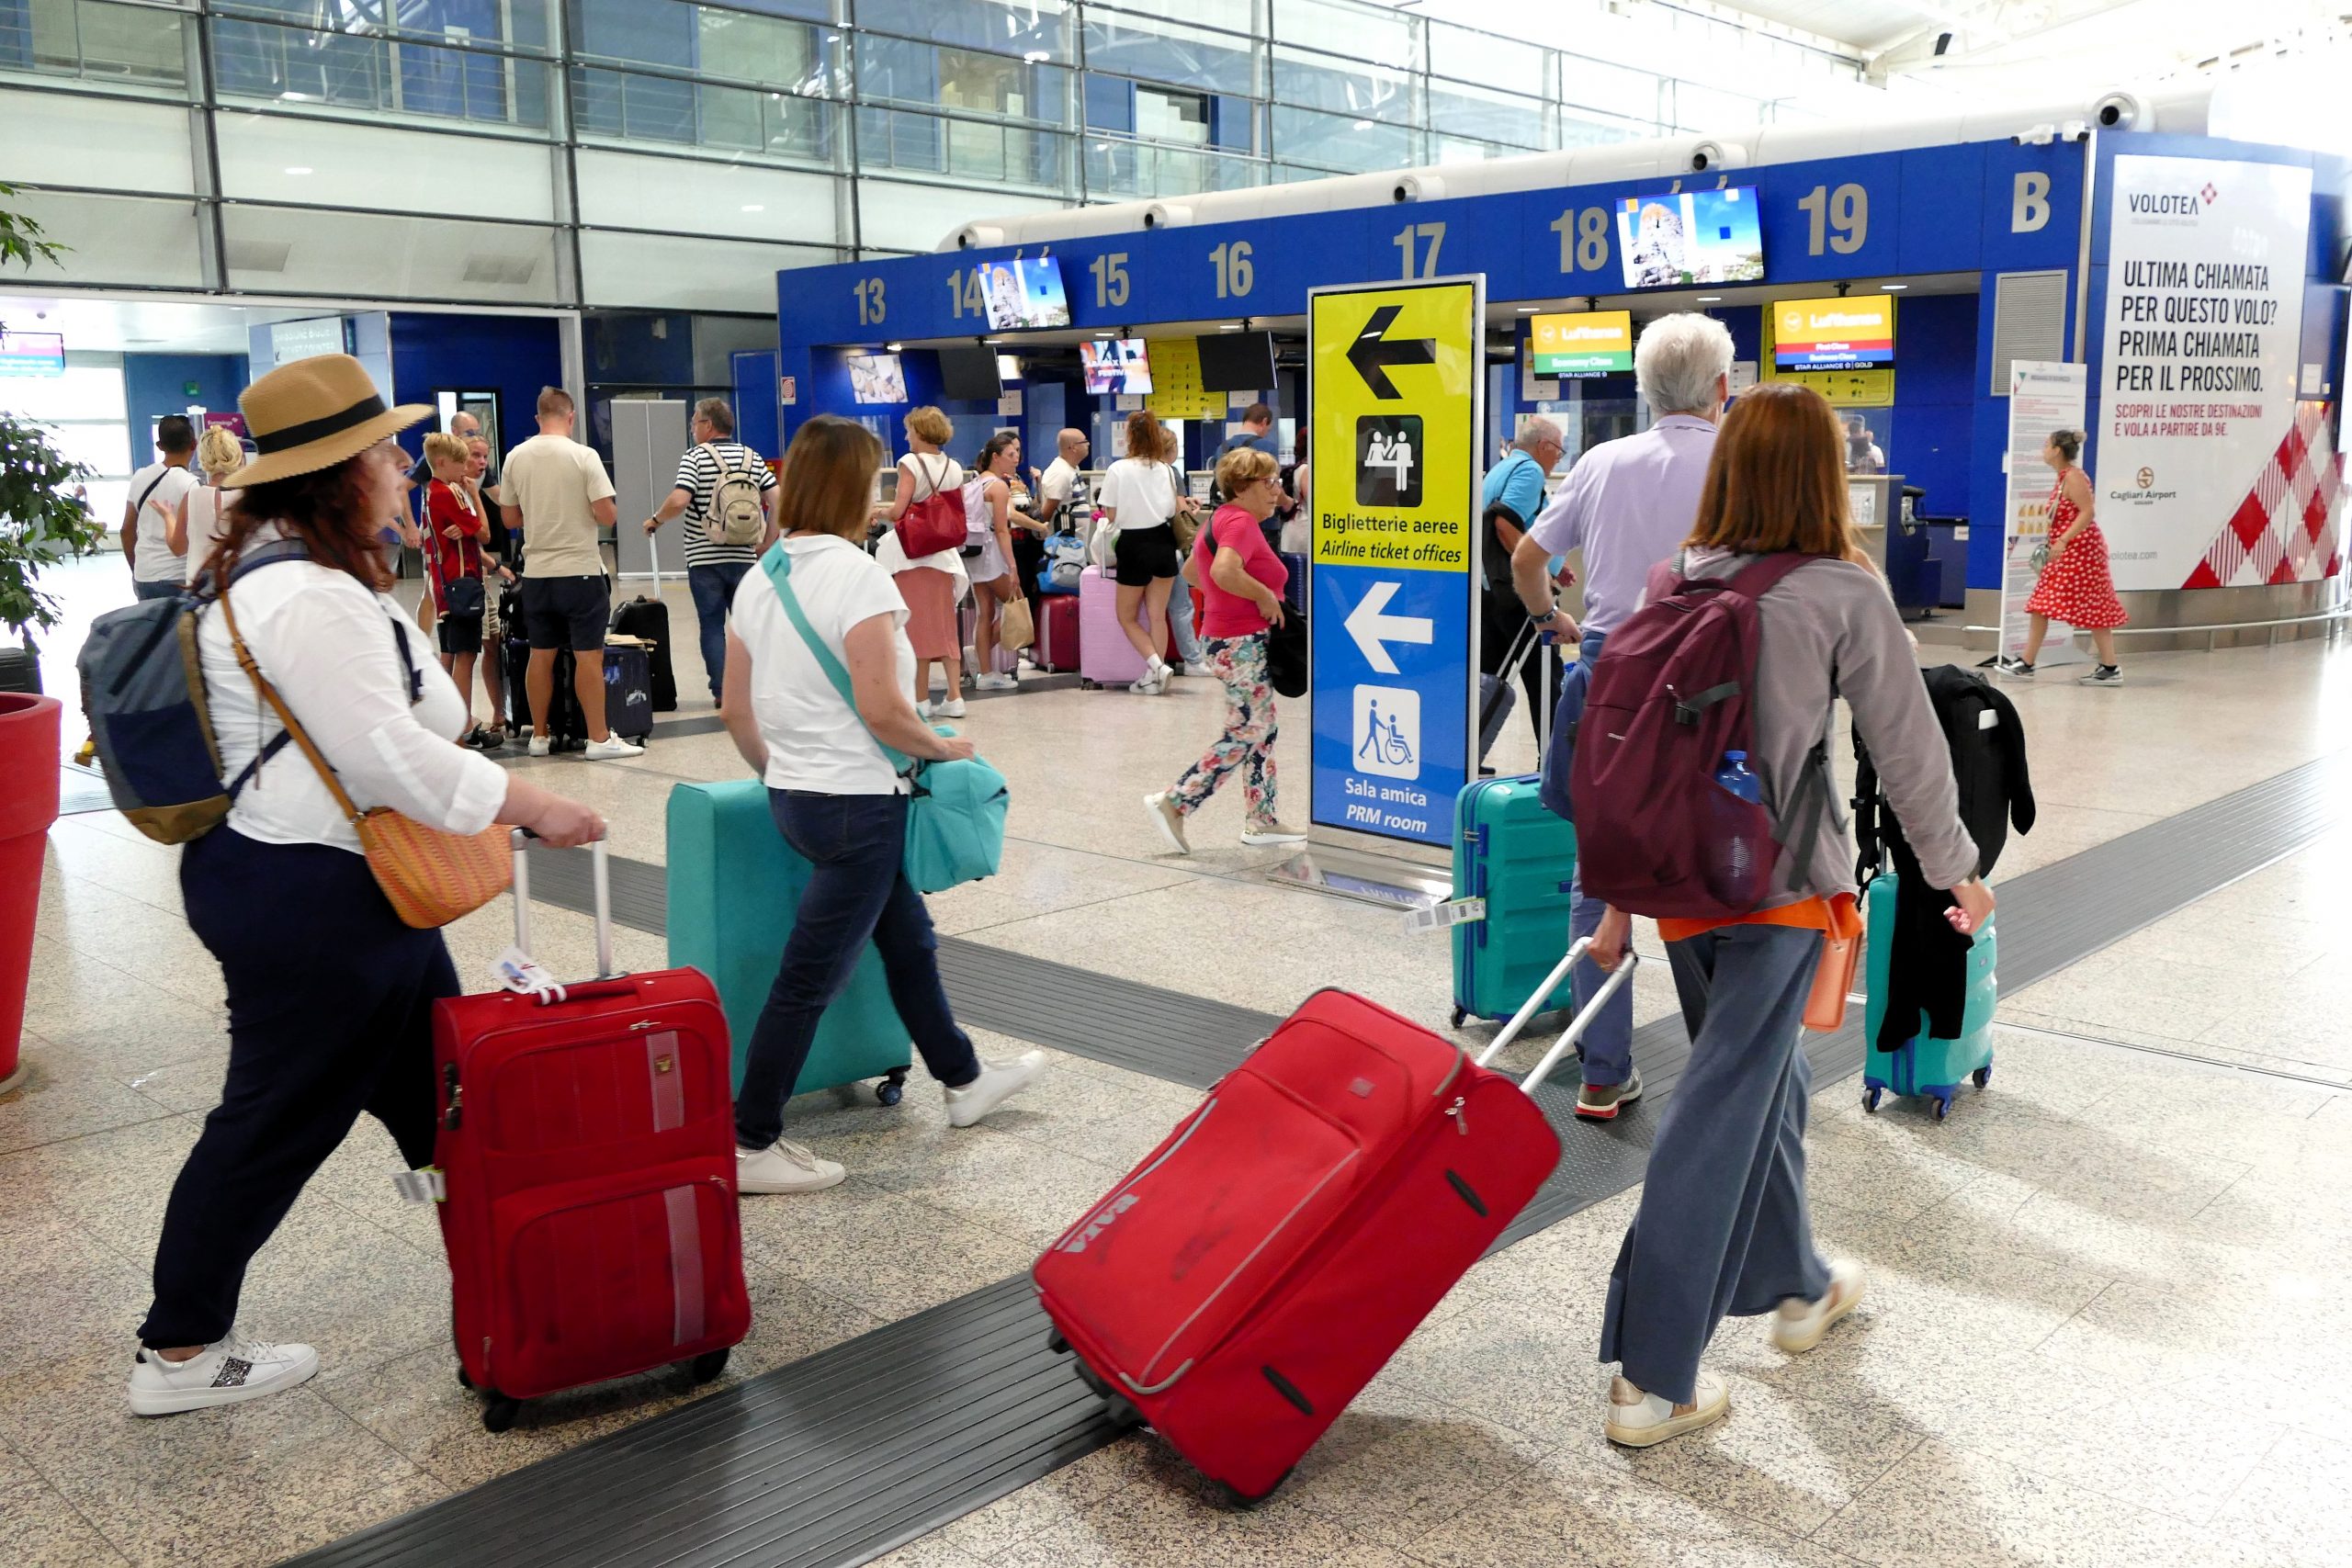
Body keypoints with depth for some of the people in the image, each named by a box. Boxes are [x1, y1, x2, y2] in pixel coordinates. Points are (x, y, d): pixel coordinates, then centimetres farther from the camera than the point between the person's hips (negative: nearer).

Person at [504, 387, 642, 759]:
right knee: (588, 656, -1)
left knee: (541, 655, 11)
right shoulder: (583, 456, -9)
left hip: (536, 573, 4)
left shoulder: (516, 458, 3)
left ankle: (540, 735, 18)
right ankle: (599, 739, 1)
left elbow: (510, 519, 10)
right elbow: (606, 516, -13)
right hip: (580, 569, -4)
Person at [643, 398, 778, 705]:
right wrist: (768, 542, 7)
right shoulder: (753, 457, 6)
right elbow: (776, 501, 0)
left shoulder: (695, 457, -6)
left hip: (704, 557, -3)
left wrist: (655, 520, -1)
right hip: (744, 557, 3)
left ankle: (722, 691, 2)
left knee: (712, 626, 4)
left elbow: (679, 501, -19)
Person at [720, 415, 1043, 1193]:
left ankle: (964, 1079, 38)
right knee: (810, 979, 2)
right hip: (855, 801, -9)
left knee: (907, 937, 22)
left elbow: (734, 709, 10)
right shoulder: (857, 576, -18)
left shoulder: (759, 580, 6)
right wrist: (945, 748, -7)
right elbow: (881, 710, -24)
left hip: (794, 797, 9)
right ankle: (751, 1147, 12)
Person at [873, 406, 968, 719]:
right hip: (943, 553, 6)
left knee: (916, 626, 1)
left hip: (912, 552, -5)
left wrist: (878, 512, 4)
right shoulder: (954, 468, 8)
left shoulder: (911, 462, -10)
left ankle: (922, 700, 4)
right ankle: (954, 697, 7)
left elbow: (898, 511, -16)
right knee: (945, 626, 10)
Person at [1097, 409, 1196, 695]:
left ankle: (1156, 664, -8)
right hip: (1163, 542, 4)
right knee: (1157, 615, 10)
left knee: (1126, 616, 10)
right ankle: (1153, 678, 10)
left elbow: (1111, 516, -6)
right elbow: (1173, 510, 6)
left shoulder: (1118, 469, -11)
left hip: (1134, 545, -4)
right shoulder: (1165, 470, 0)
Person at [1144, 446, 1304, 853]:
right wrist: (1264, 595, -22)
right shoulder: (1242, 522, -17)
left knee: (1264, 730, 15)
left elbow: (1190, 570, 26)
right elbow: (1224, 571, -36)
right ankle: (1173, 803, -3)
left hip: (1232, 640, 11)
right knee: (1244, 735, -4)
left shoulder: (1223, 518, 15)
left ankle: (1262, 821, 21)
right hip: (1243, 644, -11)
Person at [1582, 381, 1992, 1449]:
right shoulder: (1843, 592, -8)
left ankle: (1796, 1285, 42)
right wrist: (1954, 867, 13)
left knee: (1762, 1079, 23)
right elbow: (1906, 745, -1)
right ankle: (1653, 1380, 0)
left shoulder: (1669, 585, 4)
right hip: (1783, 882, -5)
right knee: (1721, 1112, -2)